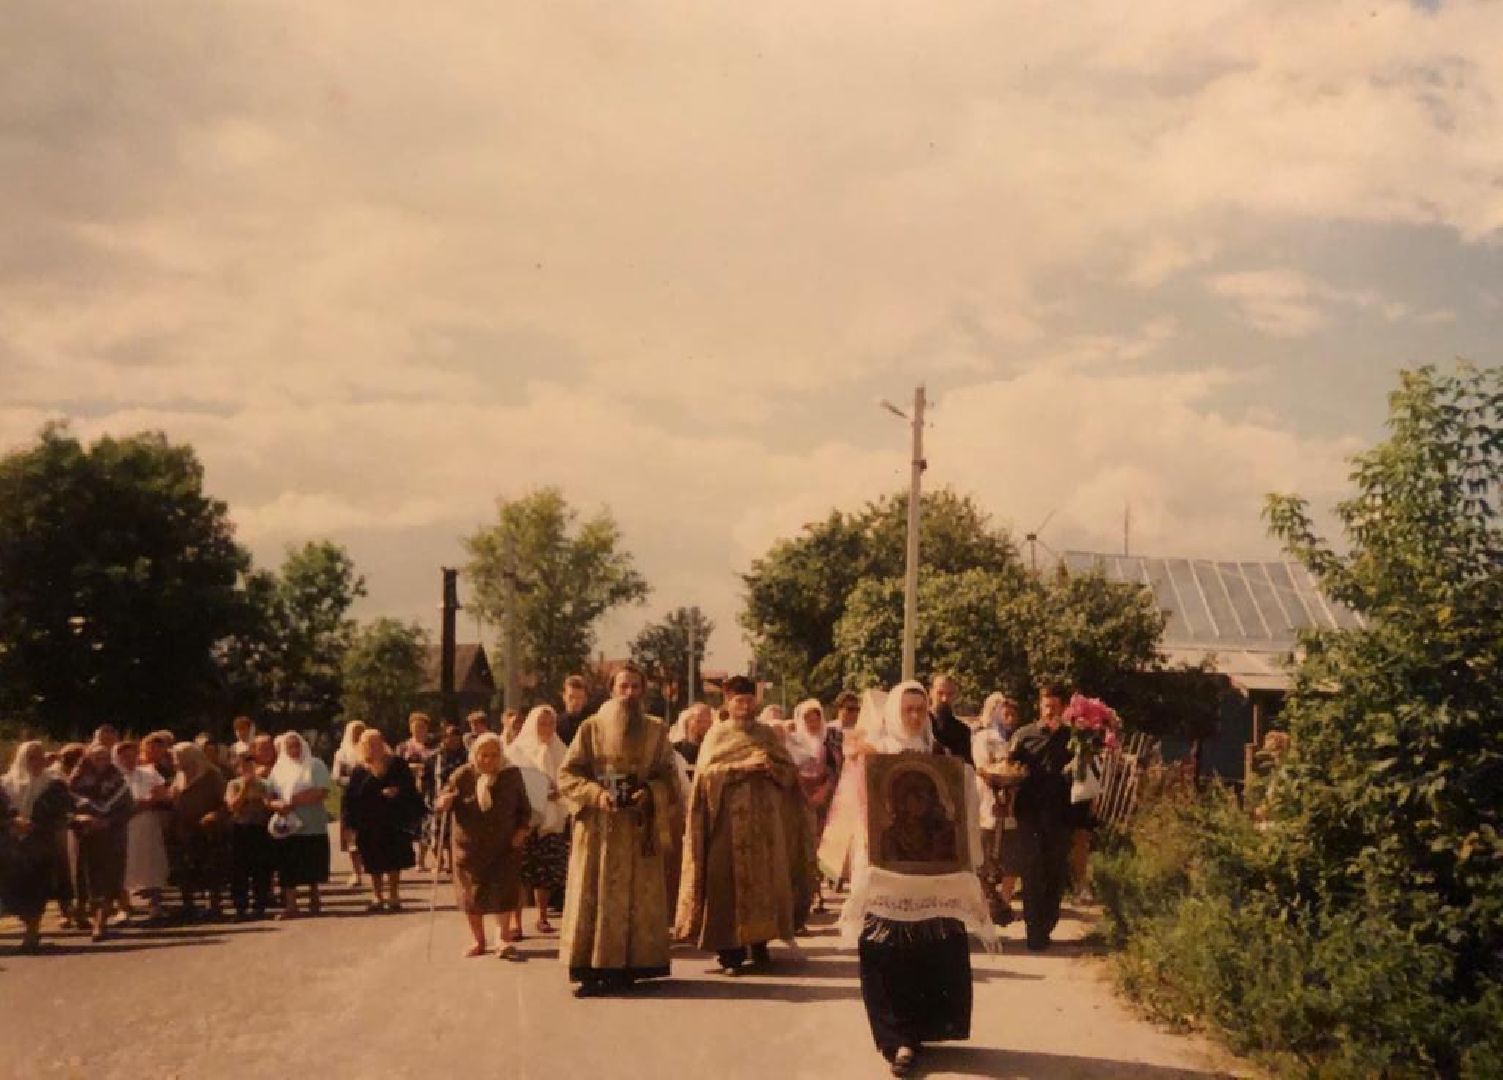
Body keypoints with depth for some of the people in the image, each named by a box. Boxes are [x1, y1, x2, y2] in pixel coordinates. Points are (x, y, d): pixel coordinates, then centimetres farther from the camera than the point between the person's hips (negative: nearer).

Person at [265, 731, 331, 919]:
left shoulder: (315, 766, 0)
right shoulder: (279, 769, 11)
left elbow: (322, 792, -13)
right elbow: (269, 796, 5)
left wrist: (293, 801, -17)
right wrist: (277, 805, -18)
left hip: (312, 825, -2)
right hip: (287, 826, 2)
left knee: (313, 866, 7)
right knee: (289, 868, -2)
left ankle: (314, 900, 25)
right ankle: (291, 905, 0)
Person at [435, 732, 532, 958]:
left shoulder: (512, 775, -3)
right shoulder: (462, 776, -7)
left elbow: (524, 807, 8)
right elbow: (441, 804, -3)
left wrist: (522, 829, -6)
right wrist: (443, 803, -26)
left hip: (504, 846, 0)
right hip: (469, 846, 0)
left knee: (504, 892, -6)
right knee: (471, 894, 7)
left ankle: (504, 939, 6)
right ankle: (479, 940, 23)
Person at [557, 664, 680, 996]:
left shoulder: (657, 731, 7)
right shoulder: (591, 727, 3)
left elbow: (670, 778, 7)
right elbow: (566, 775, 1)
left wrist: (649, 793, -13)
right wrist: (596, 794, -14)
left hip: (640, 828, 2)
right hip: (597, 826, -1)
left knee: (637, 897, 0)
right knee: (595, 895, -4)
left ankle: (627, 968, 7)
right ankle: (591, 971, -2)